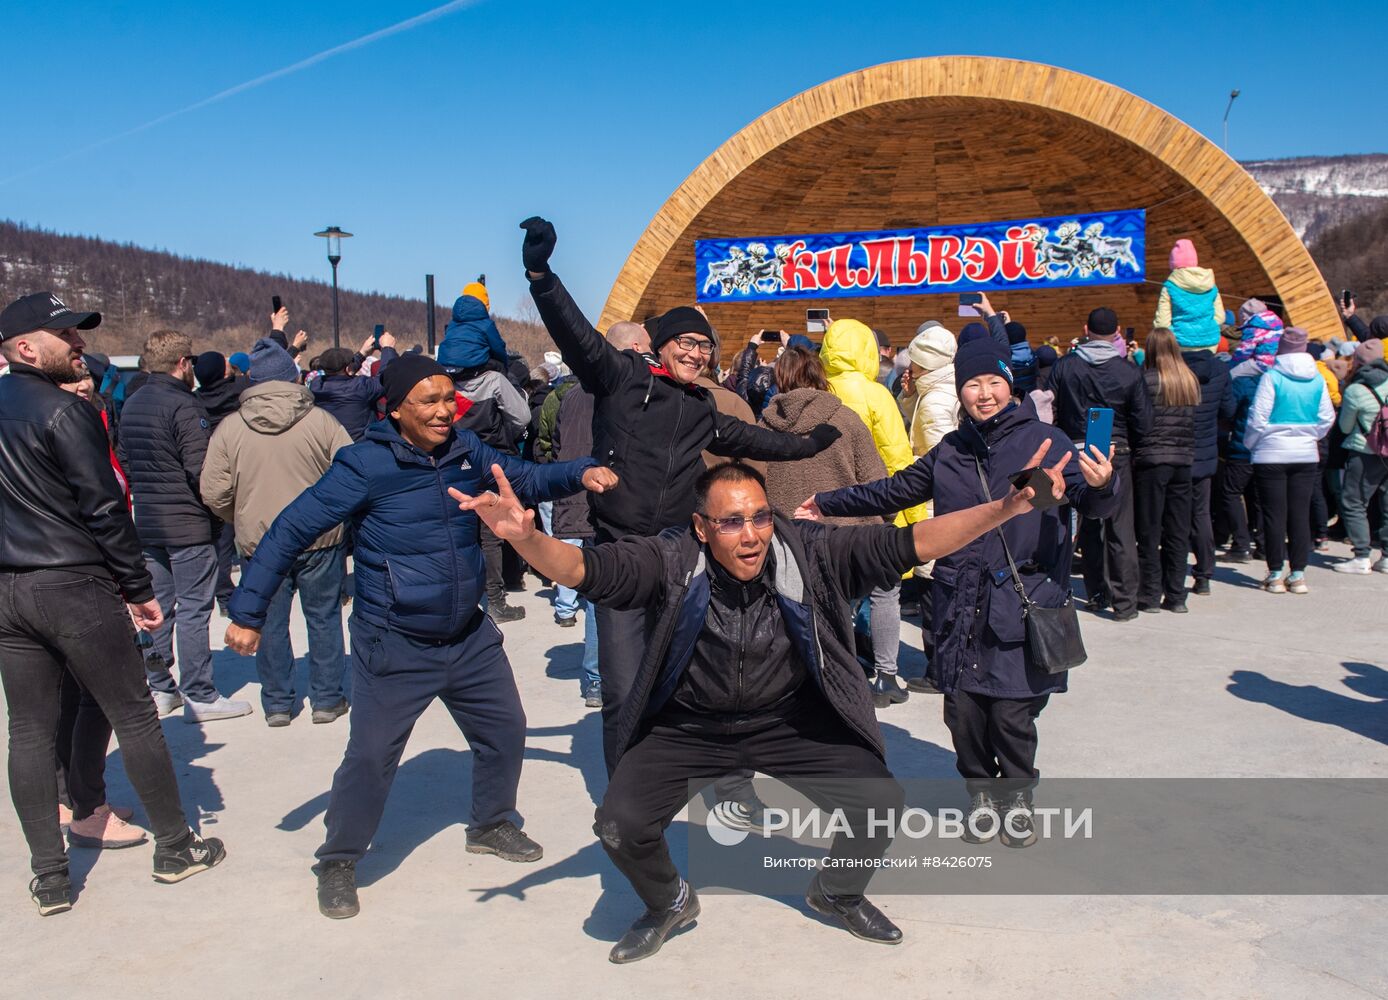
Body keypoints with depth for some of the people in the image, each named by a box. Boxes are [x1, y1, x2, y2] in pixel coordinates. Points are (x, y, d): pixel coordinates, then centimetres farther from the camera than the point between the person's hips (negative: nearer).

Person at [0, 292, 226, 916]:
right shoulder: (62, 412, -13)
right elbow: (104, 508, -15)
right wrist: (139, 589, -8)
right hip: (75, 587, -7)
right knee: (135, 718, 5)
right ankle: (175, 848, 16)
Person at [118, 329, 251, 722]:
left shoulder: (131, 405, 10)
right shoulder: (183, 405, -16)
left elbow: (124, 463, 16)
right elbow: (200, 470, -19)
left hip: (146, 523, 8)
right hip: (187, 524, -8)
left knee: (158, 606, 14)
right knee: (194, 609, -2)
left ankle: (161, 688, 22)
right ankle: (199, 697, 2)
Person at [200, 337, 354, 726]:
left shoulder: (229, 428, -3)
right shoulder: (320, 421, -8)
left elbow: (213, 492, -3)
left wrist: (242, 522, 15)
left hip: (259, 543, 1)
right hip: (319, 538, -1)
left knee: (271, 623, 13)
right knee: (323, 618, 11)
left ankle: (277, 703, 21)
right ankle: (327, 699, 18)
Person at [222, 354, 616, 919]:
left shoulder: (464, 449, -1)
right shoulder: (365, 465, -17)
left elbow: (527, 478, 12)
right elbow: (291, 531, -15)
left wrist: (581, 474, -8)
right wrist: (248, 611, -16)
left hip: (468, 635, 6)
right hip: (394, 646, -6)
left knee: (506, 729, 15)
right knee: (371, 757, -3)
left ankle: (490, 826, 39)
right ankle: (338, 862, 21)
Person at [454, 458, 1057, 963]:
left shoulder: (810, 553, -18)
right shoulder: (671, 562, -20)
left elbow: (911, 544, -22)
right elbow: (583, 569, -28)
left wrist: (1003, 510, -33)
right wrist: (525, 538, -49)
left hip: (792, 722, 1)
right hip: (689, 728, -1)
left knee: (880, 802, -11)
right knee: (619, 825, -16)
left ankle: (838, 894, 26)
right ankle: (669, 904, 22)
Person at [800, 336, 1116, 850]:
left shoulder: (1045, 440, 0)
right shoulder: (949, 452, 12)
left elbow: (1093, 502, -9)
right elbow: (892, 491, 25)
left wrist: (1103, 484, -32)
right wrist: (827, 504, 30)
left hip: (1022, 601, -3)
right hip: (960, 603, 3)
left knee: (1012, 710, -2)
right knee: (963, 706, 5)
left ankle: (1017, 793, 25)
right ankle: (980, 788, 30)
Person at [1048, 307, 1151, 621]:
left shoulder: (1063, 366, -5)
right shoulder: (1129, 372, -8)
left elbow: (1050, 411, -4)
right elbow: (1143, 423, -6)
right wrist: (1128, 444, 13)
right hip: (1116, 454, -2)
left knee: (1088, 525, 13)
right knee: (1120, 528, 2)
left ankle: (1097, 595, 20)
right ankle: (1124, 601, 4)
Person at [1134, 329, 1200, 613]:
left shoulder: (1147, 379, -10)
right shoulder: (1191, 380, 7)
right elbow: (1197, 422, 12)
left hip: (1152, 460, -5)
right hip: (1184, 461, 5)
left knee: (1149, 531, 3)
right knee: (1178, 531, 10)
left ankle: (1150, 595, 5)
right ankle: (1175, 595, 14)